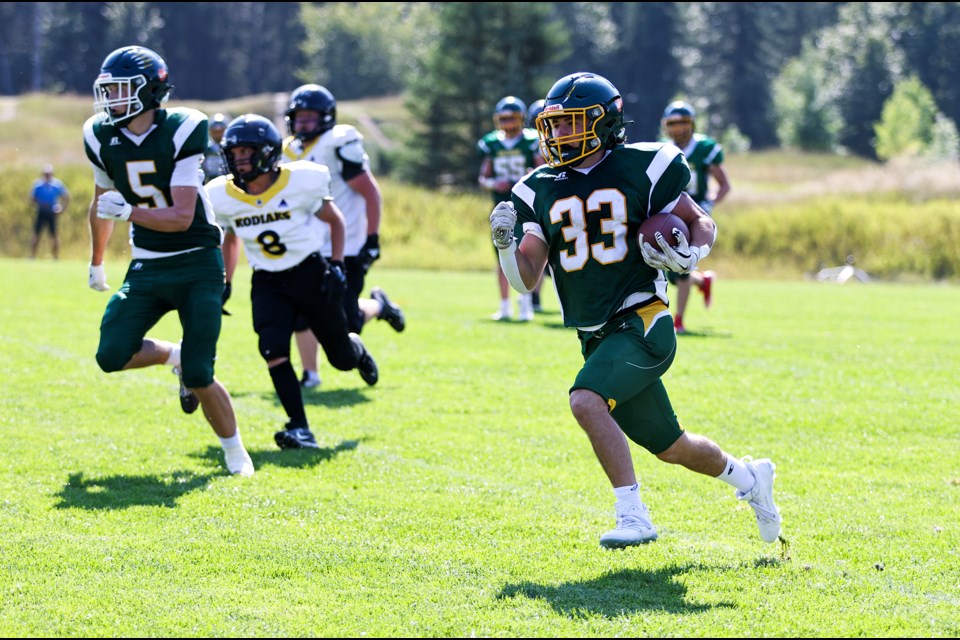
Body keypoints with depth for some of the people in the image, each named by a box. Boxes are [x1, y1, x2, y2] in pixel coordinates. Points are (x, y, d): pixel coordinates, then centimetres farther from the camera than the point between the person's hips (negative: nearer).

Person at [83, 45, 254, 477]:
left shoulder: (181, 131, -16)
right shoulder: (102, 137, -1)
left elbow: (182, 216, -20)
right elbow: (101, 202, 18)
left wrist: (129, 211, -35)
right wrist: (96, 262, 29)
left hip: (197, 264, -5)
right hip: (147, 267, 5)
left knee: (199, 375, -13)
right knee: (112, 355, -14)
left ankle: (234, 450, 11)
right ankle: (175, 357, 18)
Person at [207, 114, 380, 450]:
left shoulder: (301, 182, -17)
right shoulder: (223, 196, -6)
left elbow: (335, 220, -2)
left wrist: (337, 266, -9)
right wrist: (225, 284, 12)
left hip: (310, 273, -2)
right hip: (267, 283, 2)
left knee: (341, 357, 9)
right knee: (274, 352, -20)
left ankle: (358, 351, 48)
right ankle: (300, 429, -15)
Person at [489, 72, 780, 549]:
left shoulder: (639, 170, -5)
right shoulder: (539, 192, 8)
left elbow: (700, 222, 5)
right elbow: (526, 279, 5)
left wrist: (690, 255, -16)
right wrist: (506, 244, -14)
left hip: (641, 323, -6)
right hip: (597, 338, 6)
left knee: (587, 402, -29)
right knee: (669, 447, 15)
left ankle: (633, 516, -22)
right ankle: (749, 477, 41)